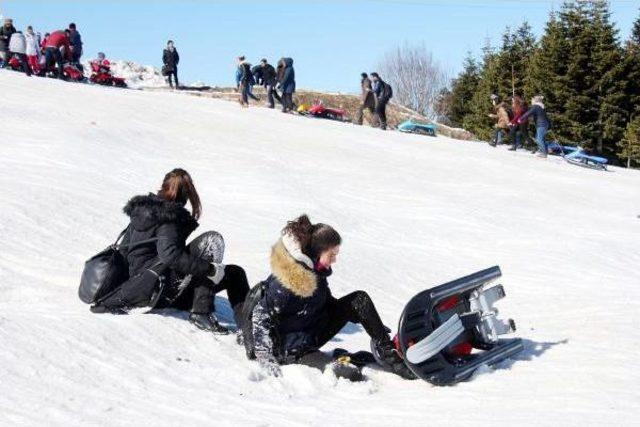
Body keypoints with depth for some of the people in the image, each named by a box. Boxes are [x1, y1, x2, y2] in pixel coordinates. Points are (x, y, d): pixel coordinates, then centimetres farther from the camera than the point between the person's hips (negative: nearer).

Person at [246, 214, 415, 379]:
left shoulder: (316, 269, -1)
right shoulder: (285, 280, -27)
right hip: (289, 348, -8)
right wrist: (265, 356, -31)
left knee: (359, 299, -4)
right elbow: (261, 316, -23)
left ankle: (387, 351, -1)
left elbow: (328, 302, 14)